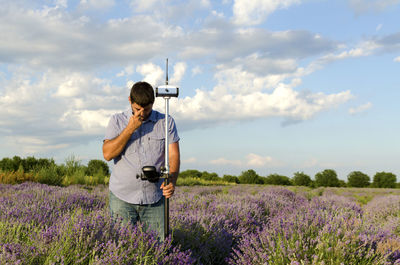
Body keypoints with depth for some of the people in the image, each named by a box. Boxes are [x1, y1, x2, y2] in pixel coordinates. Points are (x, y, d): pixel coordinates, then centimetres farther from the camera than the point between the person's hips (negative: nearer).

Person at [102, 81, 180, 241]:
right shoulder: (117, 121, 5)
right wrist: (130, 128, -13)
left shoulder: (166, 122, 5)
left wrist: (171, 181, -19)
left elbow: (173, 155, -1)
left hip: (155, 198, 0)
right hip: (122, 197, 0)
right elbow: (108, 154, -7)